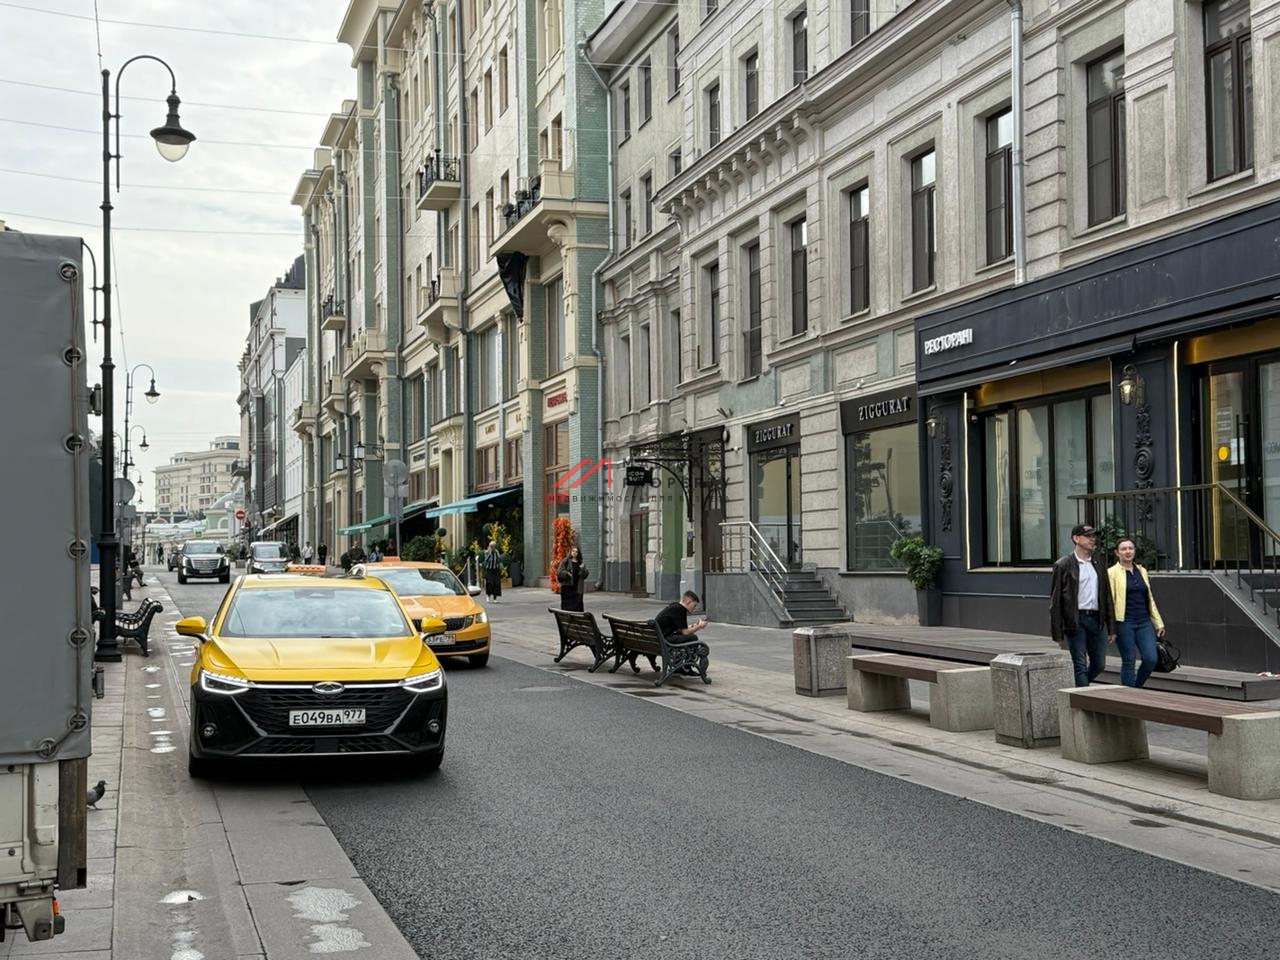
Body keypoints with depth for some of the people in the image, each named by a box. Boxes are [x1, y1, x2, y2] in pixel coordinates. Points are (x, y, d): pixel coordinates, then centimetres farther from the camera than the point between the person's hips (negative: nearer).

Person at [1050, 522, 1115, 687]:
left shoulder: (1098, 563, 12)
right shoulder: (1063, 565, -4)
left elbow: (1107, 596, 15)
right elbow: (1055, 601, -5)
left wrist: (1111, 627, 10)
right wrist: (1057, 633, -9)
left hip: (1096, 618, 5)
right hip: (1076, 620, -5)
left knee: (1099, 664, 9)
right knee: (1080, 666, -4)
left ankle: (1078, 687, 31)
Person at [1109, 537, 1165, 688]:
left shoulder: (1141, 571, 15)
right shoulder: (1112, 573, -2)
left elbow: (1149, 598, 19)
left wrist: (1158, 623, 15)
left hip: (1144, 622, 5)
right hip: (1124, 623, -5)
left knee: (1151, 658, -5)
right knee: (1128, 662, -2)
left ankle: (1136, 687, 17)